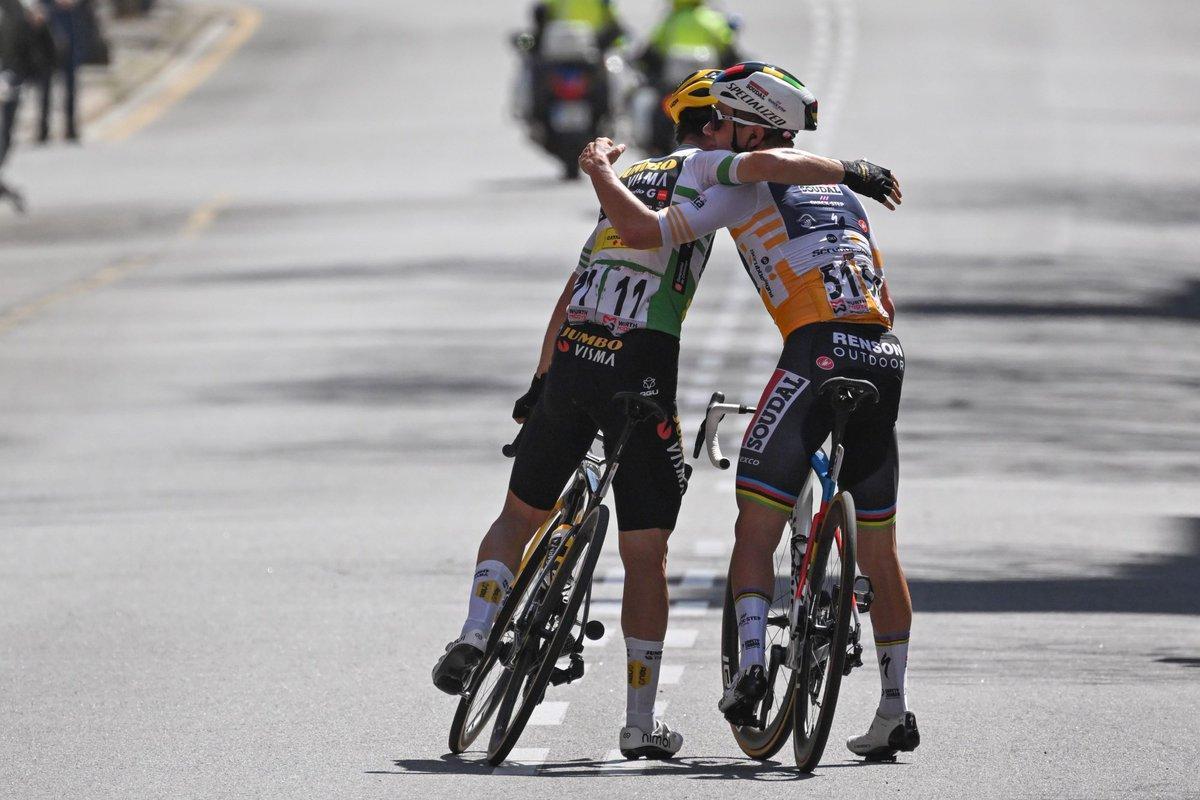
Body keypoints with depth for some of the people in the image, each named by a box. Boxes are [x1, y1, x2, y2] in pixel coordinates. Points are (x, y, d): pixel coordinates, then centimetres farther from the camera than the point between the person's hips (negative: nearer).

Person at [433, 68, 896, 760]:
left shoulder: (627, 180, 23)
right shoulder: (703, 170, 4)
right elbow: (769, 165, -18)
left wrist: (541, 383, 30)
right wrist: (851, 172, -5)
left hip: (570, 365, 5)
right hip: (640, 377, -5)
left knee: (519, 517, 22)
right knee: (646, 556, 4)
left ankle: (475, 636, 0)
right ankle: (642, 724, 7)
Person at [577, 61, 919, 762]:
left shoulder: (743, 187, 5)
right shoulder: (839, 189, 26)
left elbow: (643, 230, -3)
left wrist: (600, 171, 14)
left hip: (818, 350, -6)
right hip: (884, 359, 6)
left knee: (757, 526, 0)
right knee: (878, 545, 12)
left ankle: (752, 663, -16)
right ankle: (895, 708, 12)